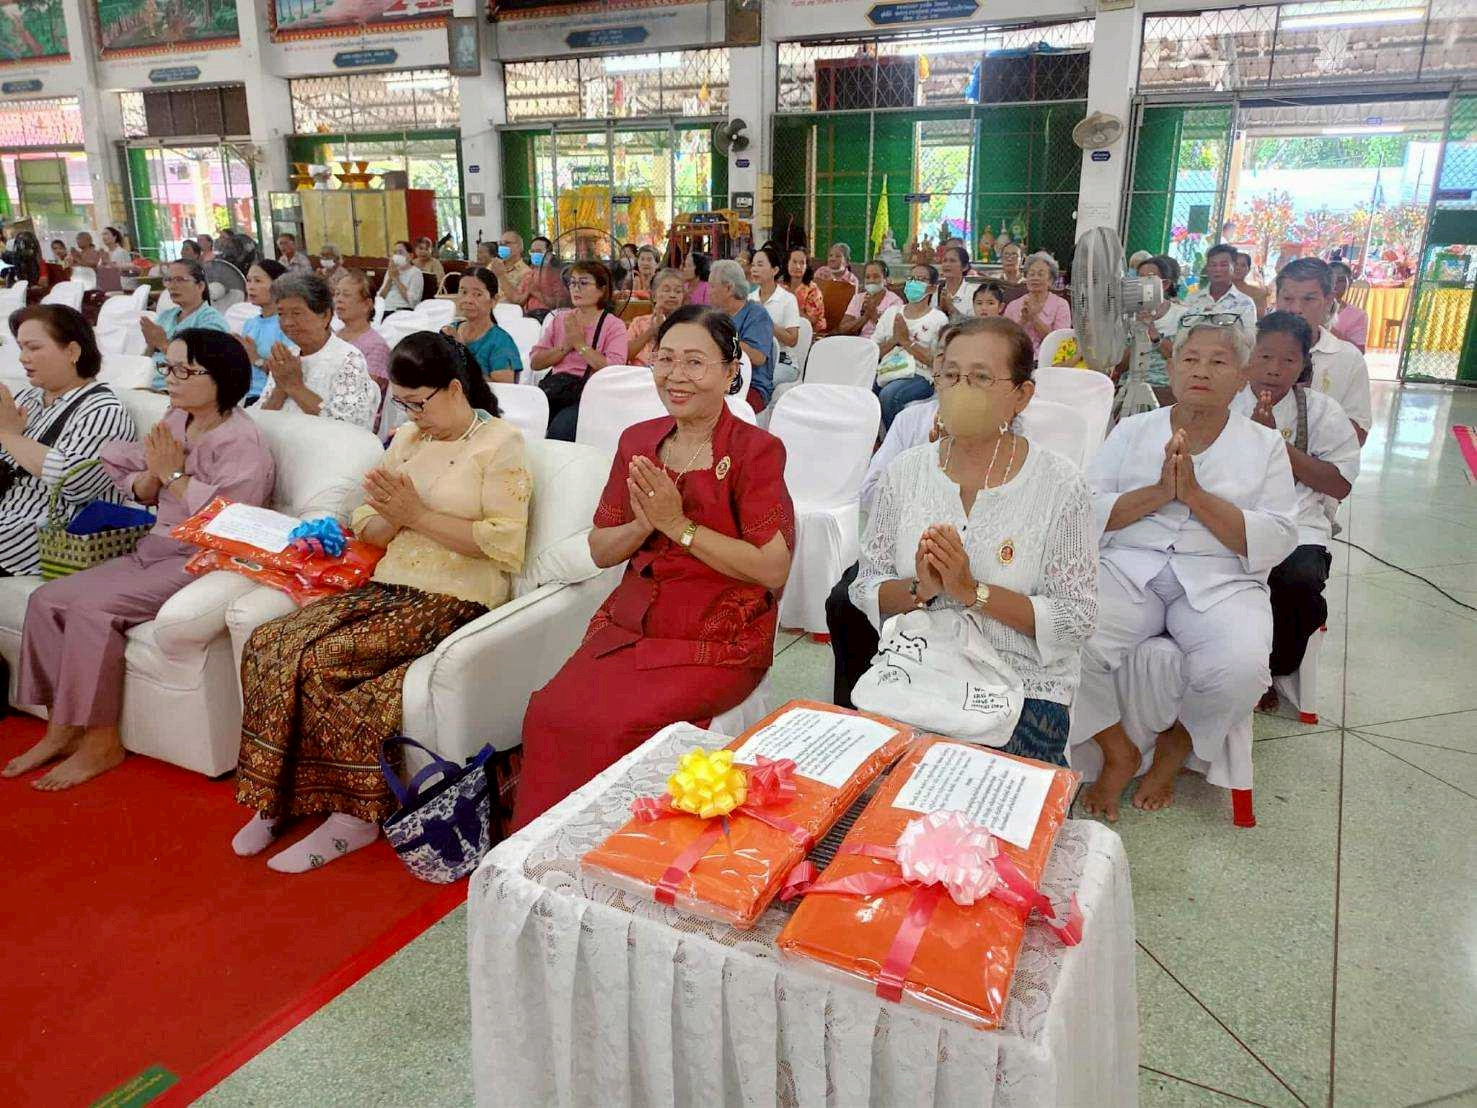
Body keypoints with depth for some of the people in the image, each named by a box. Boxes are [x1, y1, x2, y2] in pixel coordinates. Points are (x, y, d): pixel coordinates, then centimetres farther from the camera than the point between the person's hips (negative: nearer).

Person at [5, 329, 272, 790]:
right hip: (157, 549, 9)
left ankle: (102, 743, -9)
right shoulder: (175, 422, 11)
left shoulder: (241, 440, -14)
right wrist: (153, 473, -7)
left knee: (92, 608, -23)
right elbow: (140, 495, 15)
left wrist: (175, 475, -16)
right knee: (47, 599, -4)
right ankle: (61, 730, 3)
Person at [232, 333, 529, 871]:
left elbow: (506, 545, -14)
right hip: (389, 587, 7)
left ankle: (353, 814, -11)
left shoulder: (500, 443, -3)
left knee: (320, 657, -25)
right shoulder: (409, 437, 18)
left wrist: (418, 515, -15)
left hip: (454, 600, -7)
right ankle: (275, 797, -3)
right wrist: (388, 518, -8)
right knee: (268, 643, -14)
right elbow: (369, 526, 16)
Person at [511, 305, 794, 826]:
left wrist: (678, 524, -16)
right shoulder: (637, 441, 9)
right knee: (548, 713, -18)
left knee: (613, 726, -25)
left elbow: (773, 570, -14)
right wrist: (644, 524, -10)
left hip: (718, 639, -5)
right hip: (631, 623, 5)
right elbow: (600, 552, 12)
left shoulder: (757, 451, -8)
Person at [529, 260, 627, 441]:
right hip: (555, 385, 4)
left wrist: (580, 344, -6)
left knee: (560, 429, -31)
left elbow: (614, 369, -12)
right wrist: (565, 346, -2)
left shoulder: (614, 325, 5)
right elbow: (534, 362, 11)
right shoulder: (560, 319, 19)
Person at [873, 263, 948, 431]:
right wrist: (894, 339, -3)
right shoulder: (892, 311, 20)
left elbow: (936, 360, -6)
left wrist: (906, 341, -6)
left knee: (888, 395, -35)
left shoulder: (938, 319, 7)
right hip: (885, 371, 4)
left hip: (917, 376, -4)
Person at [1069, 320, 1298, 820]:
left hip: (1220, 580, 0)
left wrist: (1197, 495, -10)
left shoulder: (1265, 445, 12)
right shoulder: (1133, 431, 15)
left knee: (1240, 669, -31)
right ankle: (1118, 753, 0)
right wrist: (1158, 492, -10)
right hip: (1129, 569, 1)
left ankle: (1177, 746, 4)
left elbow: (1276, 542, -1)